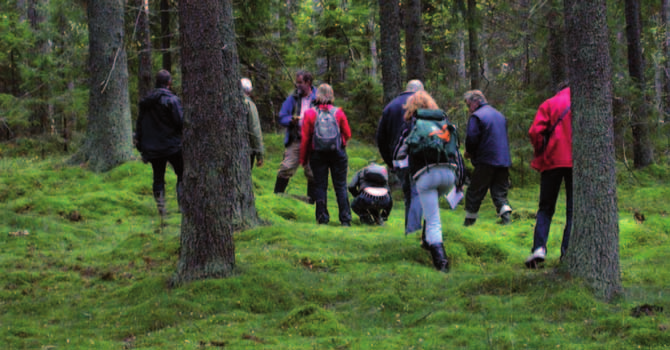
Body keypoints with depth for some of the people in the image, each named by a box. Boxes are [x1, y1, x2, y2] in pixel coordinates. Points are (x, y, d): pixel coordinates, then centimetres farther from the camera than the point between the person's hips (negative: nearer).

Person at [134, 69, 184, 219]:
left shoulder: (145, 101, 9)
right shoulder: (172, 100, -12)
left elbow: (139, 124, 13)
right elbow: (181, 122, -18)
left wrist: (140, 147, 19)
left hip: (152, 149, 5)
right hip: (172, 147, -5)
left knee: (158, 177, 11)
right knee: (182, 174, 7)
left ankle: (161, 207, 6)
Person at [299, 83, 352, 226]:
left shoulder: (309, 114, -4)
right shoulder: (338, 112, -2)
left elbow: (305, 138, -2)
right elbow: (348, 134, 4)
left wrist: (303, 158, 6)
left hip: (317, 154, 0)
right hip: (338, 153, 0)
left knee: (320, 186, 6)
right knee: (340, 186, 4)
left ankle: (322, 217, 4)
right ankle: (345, 218, 1)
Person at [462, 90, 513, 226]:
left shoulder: (476, 117, -8)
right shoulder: (500, 115, 18)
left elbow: (471, 139, -16)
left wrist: (469, 153, 4)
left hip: (486, 161, -7)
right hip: (504, 161, 7)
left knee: (474, 192, 4)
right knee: (500, 192, 10)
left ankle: (469, 220, 9)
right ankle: (506, 214, -10)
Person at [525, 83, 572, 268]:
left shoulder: (548, 104, 10)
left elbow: (535, 132, -3)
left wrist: (540, 154, 9)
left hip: (552, 161, 0)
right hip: (577, 162, 0)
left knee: (546, 208, 7)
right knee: (573, 208, 5)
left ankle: (539, 247, -11)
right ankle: (567, 252, -5)